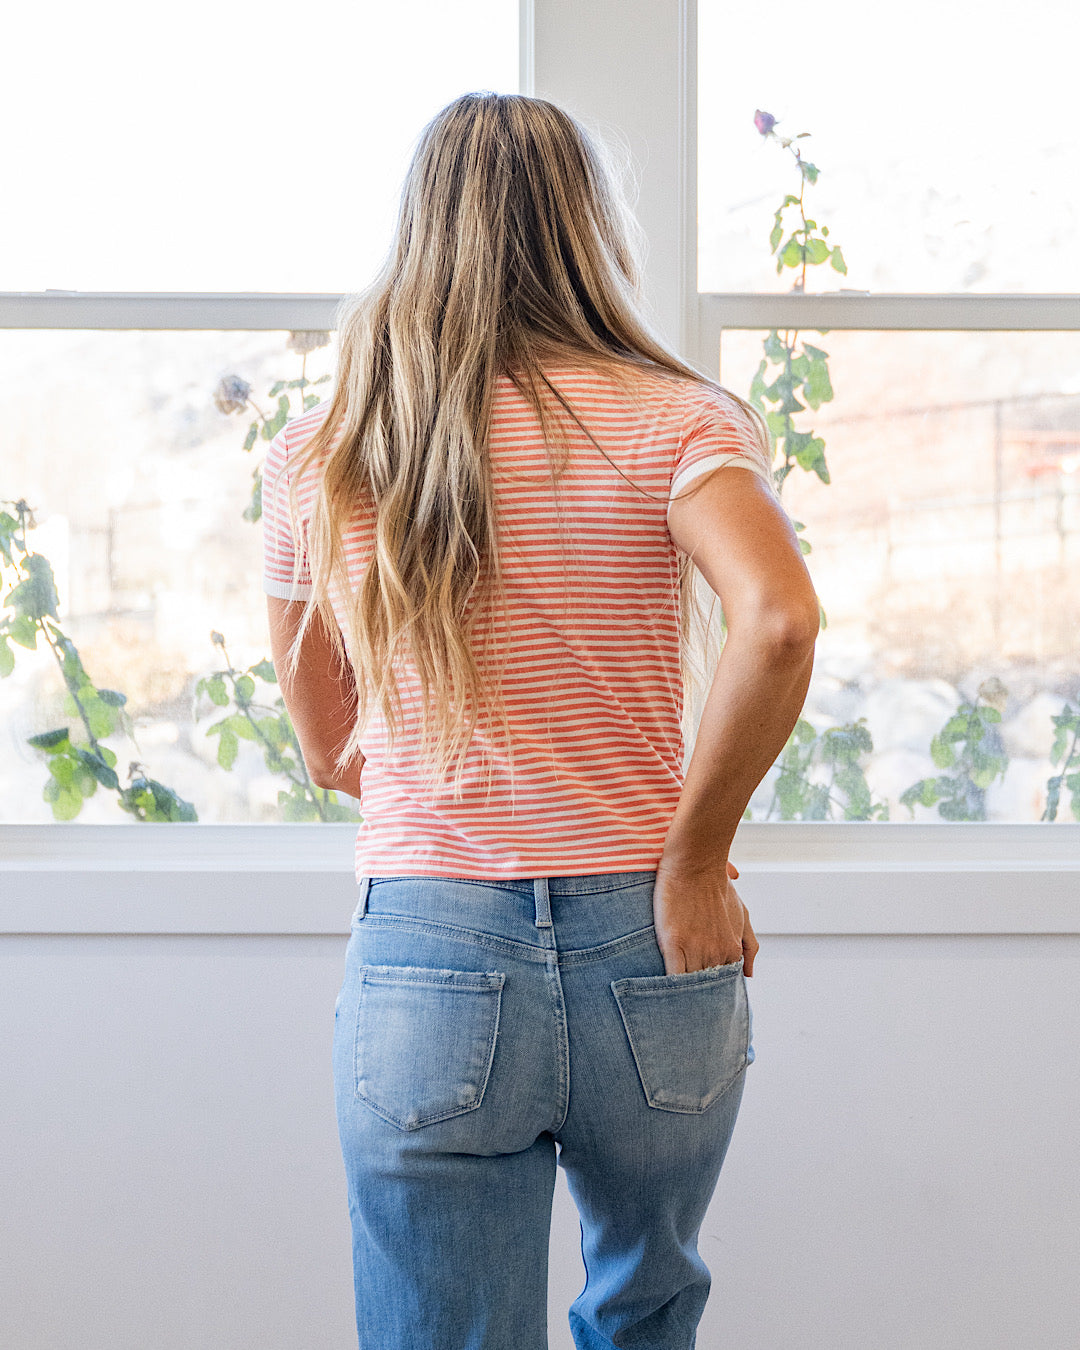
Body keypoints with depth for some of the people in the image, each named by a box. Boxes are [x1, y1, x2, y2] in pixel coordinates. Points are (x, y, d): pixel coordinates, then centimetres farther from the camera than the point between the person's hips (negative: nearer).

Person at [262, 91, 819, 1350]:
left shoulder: (317, 456, 5)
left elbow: (329, 751, 11)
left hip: (426, 965, 0)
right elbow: (779, 618, -22)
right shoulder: (675, 418, -3)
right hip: (649, 960, 1)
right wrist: (691, 861, -12)